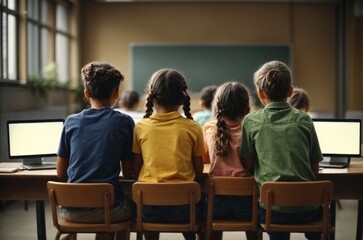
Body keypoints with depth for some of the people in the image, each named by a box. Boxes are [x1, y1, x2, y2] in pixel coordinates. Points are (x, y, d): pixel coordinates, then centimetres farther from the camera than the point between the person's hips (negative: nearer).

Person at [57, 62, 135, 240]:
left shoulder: (71, 121, 2)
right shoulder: (124, 122, -4)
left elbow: (60, 172, 7)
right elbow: (128, 173, 0)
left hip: (72, 211, 2)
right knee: (130, 206, 32)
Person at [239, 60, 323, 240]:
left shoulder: (251, 121, -2)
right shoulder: (304, 120, 1)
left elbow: (248, 165, 3)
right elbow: (315, 169, 4)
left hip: (271, 209, 0)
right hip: (306, 208, 1)